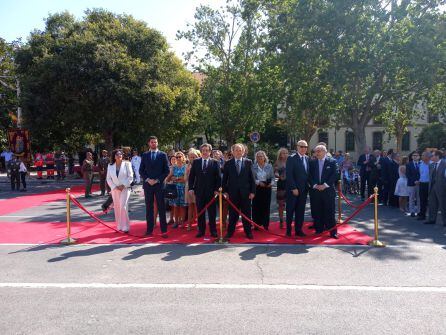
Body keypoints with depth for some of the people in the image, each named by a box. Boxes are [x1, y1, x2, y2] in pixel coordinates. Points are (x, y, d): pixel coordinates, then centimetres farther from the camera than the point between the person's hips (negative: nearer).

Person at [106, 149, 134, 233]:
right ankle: (119, 227, 13)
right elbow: (108, 179, 6)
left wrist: (123, 185, -13)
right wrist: (115, 187, -7)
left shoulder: (126, 164, -2)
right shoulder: (110, 165, 6)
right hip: (115, 189, 4)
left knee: (123, 207, -11)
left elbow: (130, 177, -4)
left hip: (125, 189, -3)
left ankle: (125, 227, -5)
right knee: (117, 208, 5)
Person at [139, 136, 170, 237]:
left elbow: (166, 170, 0)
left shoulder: (163, 155, 4)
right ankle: (149, 230, 11)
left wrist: (157, 180, -8)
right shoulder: (144, 155, 9)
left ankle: (164, 230, 3)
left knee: (161, 208, -1)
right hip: (147, 184, 2)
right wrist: (147, 179, -8)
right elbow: (141, 170, 8)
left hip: (159, 184, -2)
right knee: (149, 208, 6)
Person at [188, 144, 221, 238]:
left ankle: (213, 231, 13)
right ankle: (201, 230, 15)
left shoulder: (215, 162, 3)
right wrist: (191, 188, 0)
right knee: (200, 212, 6)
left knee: (212, 212, 3)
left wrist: (217, 189, -7)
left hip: (211, 191, -1)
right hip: (199, 191, 2)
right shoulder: (195, 162, 8)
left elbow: (218, 177, 1)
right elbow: (191, 176, 8)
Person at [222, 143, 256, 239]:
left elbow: (252, 178, 2)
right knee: (233, 213, 7)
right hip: (233, 192, 0)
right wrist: (225, 191, 0)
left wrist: (253, 191, -2)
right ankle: (230, 232, 17)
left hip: (246, 192, 0)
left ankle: (248, 232, 18)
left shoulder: (248, 162, 3)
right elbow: (224, 179, 6)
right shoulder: (228, 163, 4)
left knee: (246, 213, 7)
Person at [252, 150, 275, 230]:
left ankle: (265, 225, 12)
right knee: (256, 206, -1)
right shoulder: (253, 167, 3)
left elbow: (272, 177, 8)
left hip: (267, 188, 1)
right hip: (257, 188, -1)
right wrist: (258, 182, -15)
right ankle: (257, 224, 10)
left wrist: (271, 183, -11)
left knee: (266, 206, 2)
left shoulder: (269, 166, 7)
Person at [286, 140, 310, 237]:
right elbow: (289, 175, -11)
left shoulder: (308, 159, 9)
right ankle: (288, 230, 15)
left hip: (304, 190, 4)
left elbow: (308, 174, 12)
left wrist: (308, 186, 2)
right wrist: (294, 188, -15)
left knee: (300, 211, 7)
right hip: (293, 189, -4)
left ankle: (298, 230, 16)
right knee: (290, 210, 5)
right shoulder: (291, 158, -6)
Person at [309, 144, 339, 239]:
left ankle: (333, 232, 7)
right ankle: (319, 229, 17)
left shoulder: (332, 162, 3)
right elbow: (310, 175, 6)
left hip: (328, 190, -2)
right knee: (317, 212, 5)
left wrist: (325, 185, -12)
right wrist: (314, 185, -9)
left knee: (330, 212, 0)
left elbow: (335, 175, -4)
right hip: (315, 191, 3)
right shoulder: (312, 162, 11)